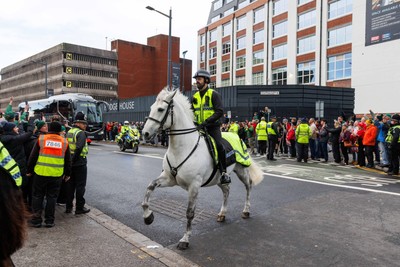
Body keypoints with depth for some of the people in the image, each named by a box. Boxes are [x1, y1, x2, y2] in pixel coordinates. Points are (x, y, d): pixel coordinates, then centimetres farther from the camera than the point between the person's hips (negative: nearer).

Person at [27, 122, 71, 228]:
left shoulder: (41, 138, 0)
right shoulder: (64, 141, 4)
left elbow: (33, 157, 3)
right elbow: (68, 160, 10)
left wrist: (29, 170, 13)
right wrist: (67, 174, 19)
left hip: (41, 173, -1)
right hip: (57, 174, 1)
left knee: (38, 196, 13)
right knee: (52, 197, 10)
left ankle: (36, 219, 17)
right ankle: (49, 220, 14)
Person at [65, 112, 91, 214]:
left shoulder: (69, 132, 10)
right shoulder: (81, 133, -16)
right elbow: (79, 148, -27)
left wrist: (69, 160, 9)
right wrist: (74, 159, -16)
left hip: (70, 163, 8)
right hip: (80, 163, -8)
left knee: (70, 185, 15)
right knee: (80, 185, 3)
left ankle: (68, 207, 22)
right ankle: (79, 207, 10)